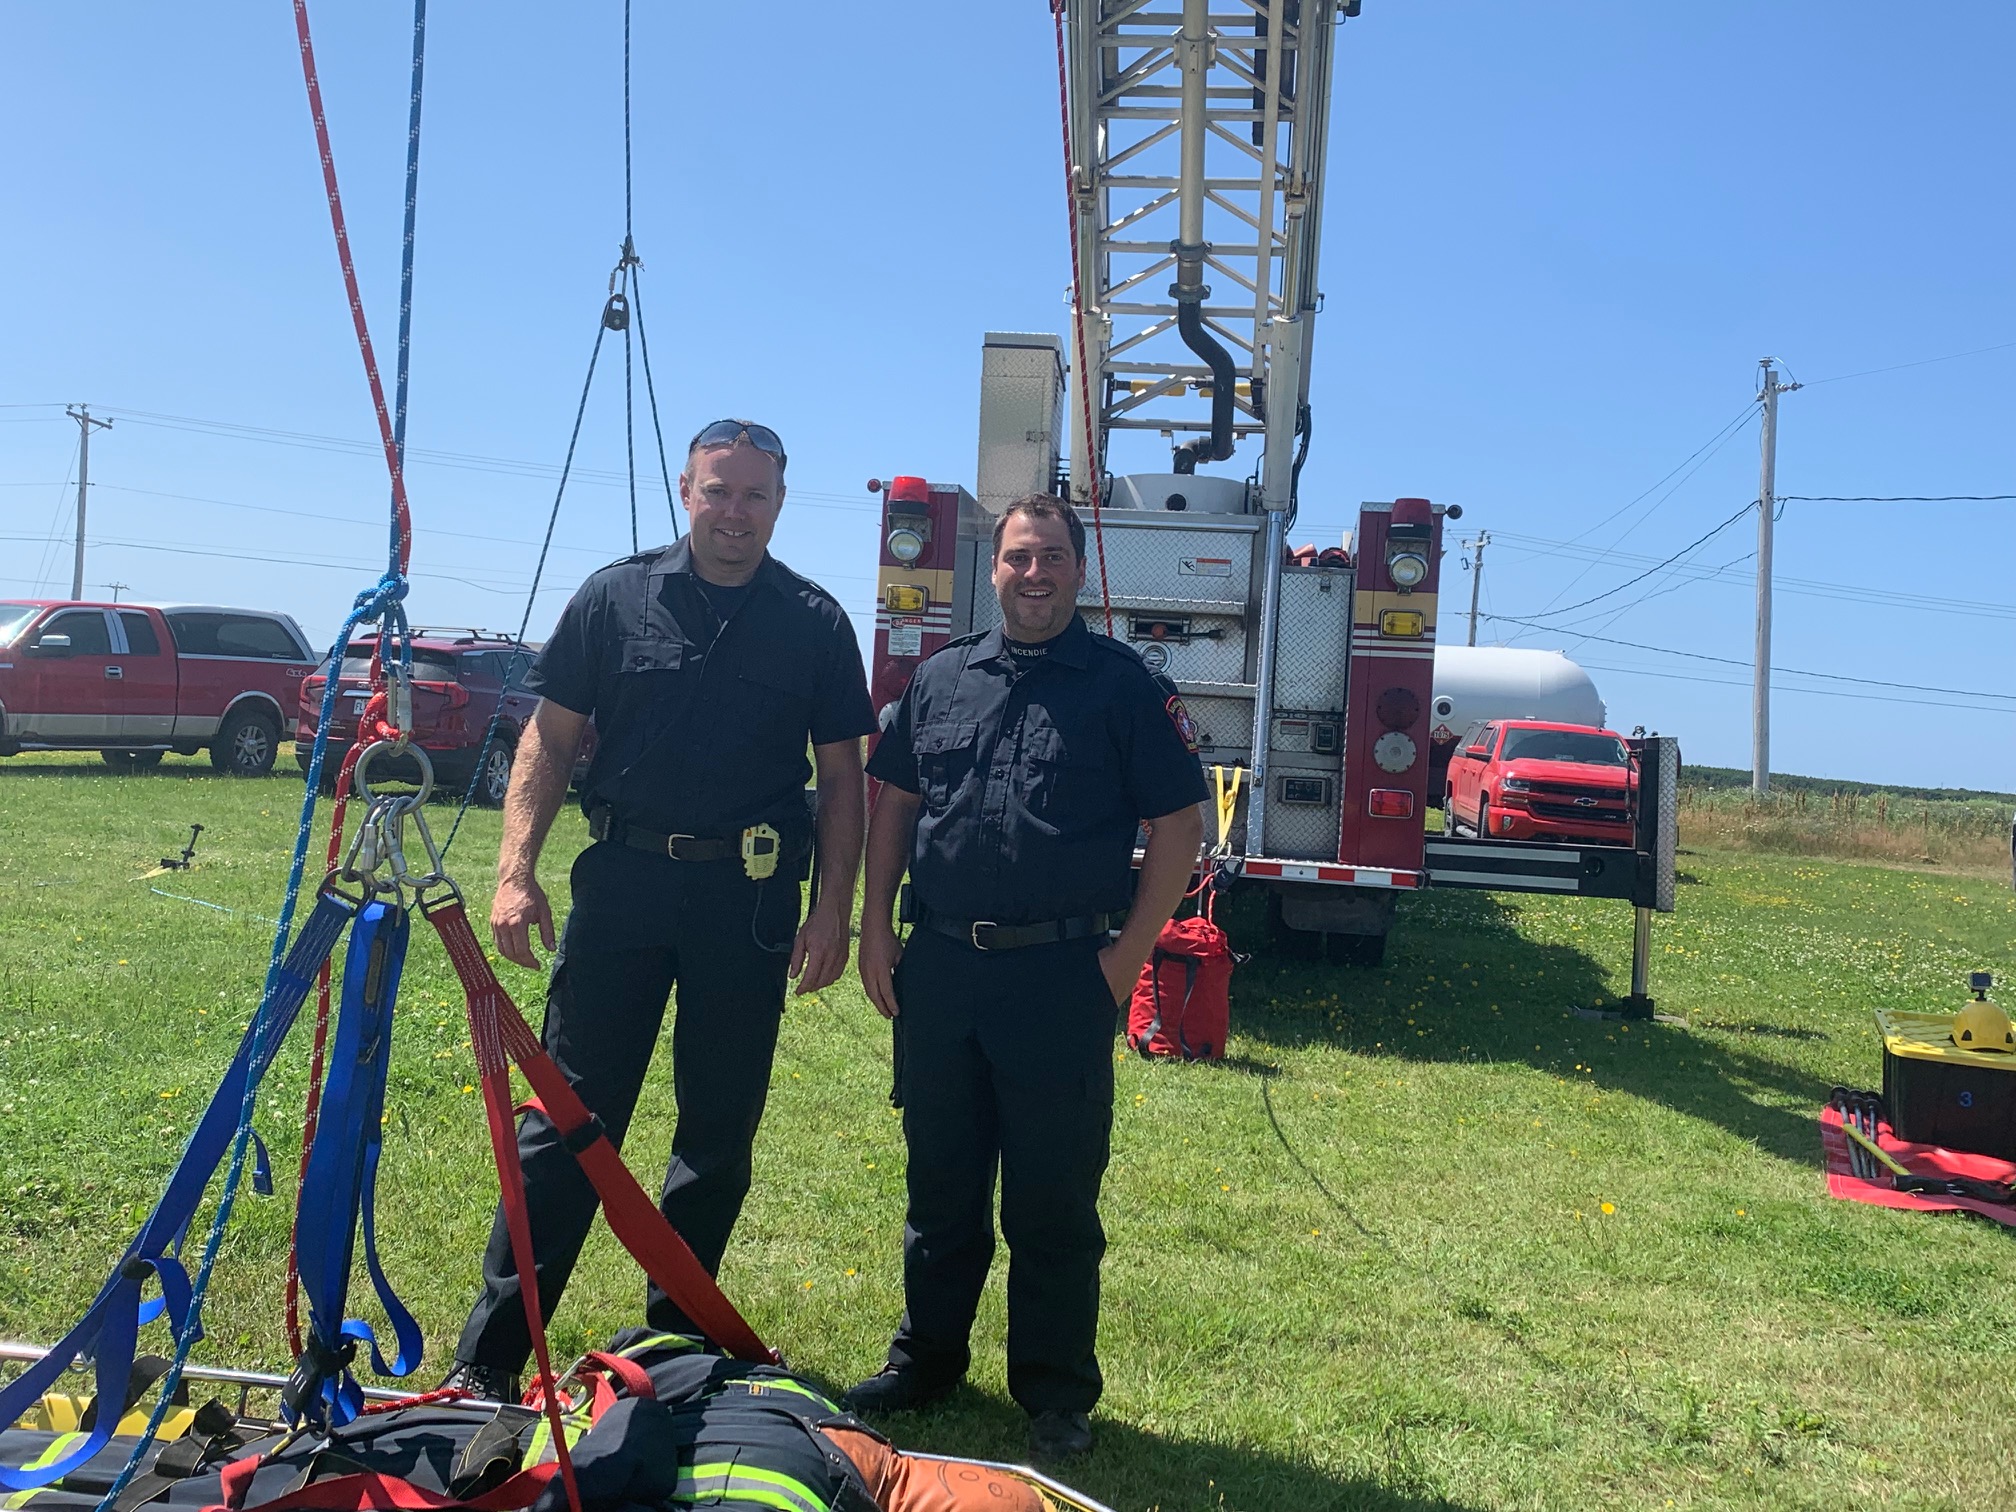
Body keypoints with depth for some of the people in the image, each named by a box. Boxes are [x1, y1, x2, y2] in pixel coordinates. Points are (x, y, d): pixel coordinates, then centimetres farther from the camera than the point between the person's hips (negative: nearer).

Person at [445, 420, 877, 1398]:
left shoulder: (815, 623, 4)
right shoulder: (615, 598, 4)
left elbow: (841, 777, 6)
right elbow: (551, 739, 5)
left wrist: (832, 909, -2)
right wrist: (516, 869, -5)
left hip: (750, 897, 1)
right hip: (622, 879, 0)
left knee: (719, 1129, 9)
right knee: (567, 1117, 2)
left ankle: (675, 1336, 27)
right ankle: (489, 1353, 11)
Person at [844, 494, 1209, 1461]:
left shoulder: (1124, 687, -1)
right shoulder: (940, 680, 10)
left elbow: (1178, 827, -3)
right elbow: (893, 804, 15)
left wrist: (1123, 960, -8)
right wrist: (876, 932, 7)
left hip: (1061, 975, -3)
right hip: (938, 968, 4)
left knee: (1053, 1200, 6)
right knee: (940, 1186, 16)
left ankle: (1055, 1395, 22)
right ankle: (924, 1361, 33)